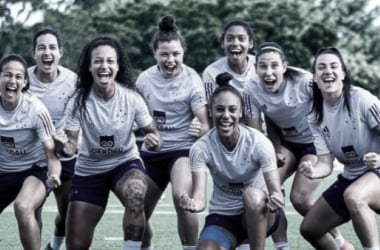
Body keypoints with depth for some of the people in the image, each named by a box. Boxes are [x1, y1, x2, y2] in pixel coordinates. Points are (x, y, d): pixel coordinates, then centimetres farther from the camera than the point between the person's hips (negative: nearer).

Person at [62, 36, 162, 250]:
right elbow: (71, 143, -15)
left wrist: (154, 141, -32)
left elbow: (152, 132, -8)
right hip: (89, 170, 1)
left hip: (126, 163, -1)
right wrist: (64, 146, -39)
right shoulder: (79, 101, -17)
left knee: (136, 197, -38)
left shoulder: (131, 97, -17)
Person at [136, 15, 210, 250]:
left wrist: (201, 129, -36)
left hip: (182, 149, -5)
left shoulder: (191, 80, -13)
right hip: (151, 152, 5)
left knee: (182, 197, -33)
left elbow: (205, 123, -16)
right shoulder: (145, 78, -1)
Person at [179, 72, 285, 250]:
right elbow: (200, 196, -25)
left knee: (252, 195, -36)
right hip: (222, 217, 1)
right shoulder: (201, 148, -15)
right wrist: (193, 203, -50)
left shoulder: (259, 143, -18)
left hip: (259, 214, -1)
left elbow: (275, 190, -24)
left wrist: (276, 200, -50)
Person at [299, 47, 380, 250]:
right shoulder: (315, 118, 0)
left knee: (353, 195, -39)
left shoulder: (361, 99, -18)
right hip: (351, 177, 7)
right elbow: (326, 163, -2)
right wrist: (314, 172, -25)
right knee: (309, 228, 8)